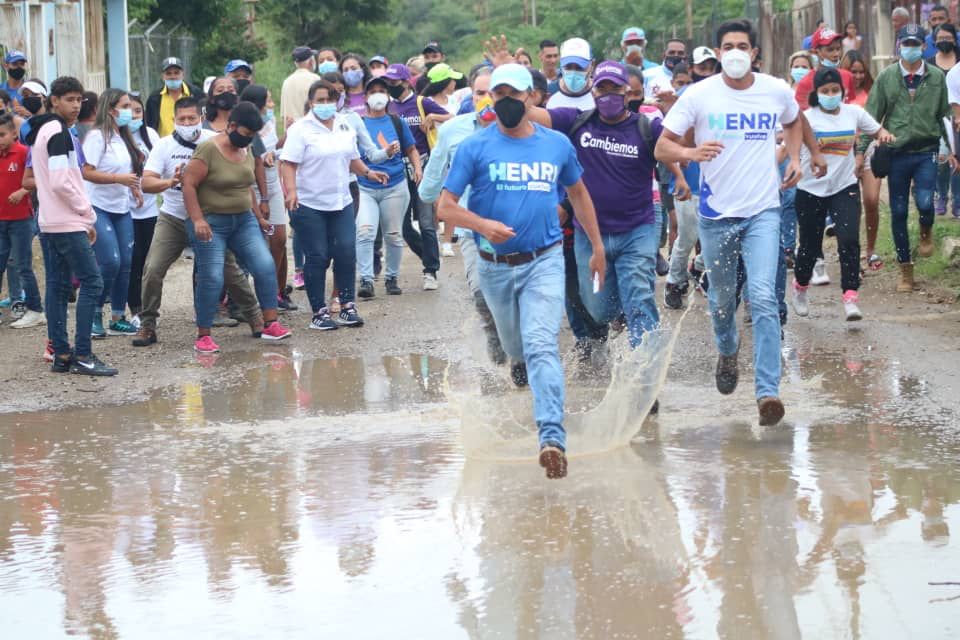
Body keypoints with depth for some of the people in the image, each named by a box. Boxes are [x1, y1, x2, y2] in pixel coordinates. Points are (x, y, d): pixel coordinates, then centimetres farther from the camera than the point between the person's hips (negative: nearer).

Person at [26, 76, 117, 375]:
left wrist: (83, 213, 16)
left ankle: (60, 353, 10)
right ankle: (82, 355, -11)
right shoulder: (60, 132, -13)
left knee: (58, 286, 9)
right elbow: (62, 182, -21)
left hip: (49, 223, 10)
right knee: (92, 282, -9)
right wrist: (88, 214, -9)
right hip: (68, 223, -10)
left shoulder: (41, 132, 17)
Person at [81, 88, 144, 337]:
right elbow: (86, 172, -20)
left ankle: (118, 319, 13)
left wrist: (134, 187, 10)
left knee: (125, 263, 4)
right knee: (110, 262, -14)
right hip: (99, 207, -8)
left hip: (122, 208, 8)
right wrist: (120, 179, -24)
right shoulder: (97, 136, -13)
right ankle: (95, 315, 2)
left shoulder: (123, 137, 11)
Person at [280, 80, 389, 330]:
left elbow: (352, 158, 24)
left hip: (341, 203, 5)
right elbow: (288, 164, -14)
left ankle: (347, 306, 11)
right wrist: (291, 191, -28)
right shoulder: (301, 129, -7)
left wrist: (368, 172, 6)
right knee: (317, 258, -1)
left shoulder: (345, 127, 12)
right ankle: (319, 312, 6)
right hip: (310, 206, -5)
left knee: (346, 253, 0)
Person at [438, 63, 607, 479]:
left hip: (544, 262, -1)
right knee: (515, 349, 17)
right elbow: (445, 207, -5)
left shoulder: (557, 144, 5)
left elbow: (578, 194, 21)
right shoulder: (476, 147, -2)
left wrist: (597, 247, 22)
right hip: (495, 267, 1)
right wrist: (483, 225, -24)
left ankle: (552, 437, -25)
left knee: (541, 345, -19)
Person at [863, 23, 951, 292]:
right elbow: (872, 116, 3)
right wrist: (861, 151, -2)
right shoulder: (886, 78, 2)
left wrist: (952, 150, 7)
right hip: (896, 153, 1)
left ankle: (926, 232, 17)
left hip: (926, 151, -1)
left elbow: (946, 115, 10)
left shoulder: (937, 77, 4)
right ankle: (906, 270, 16)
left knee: (925, 202, -20)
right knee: (898, 212, 4)